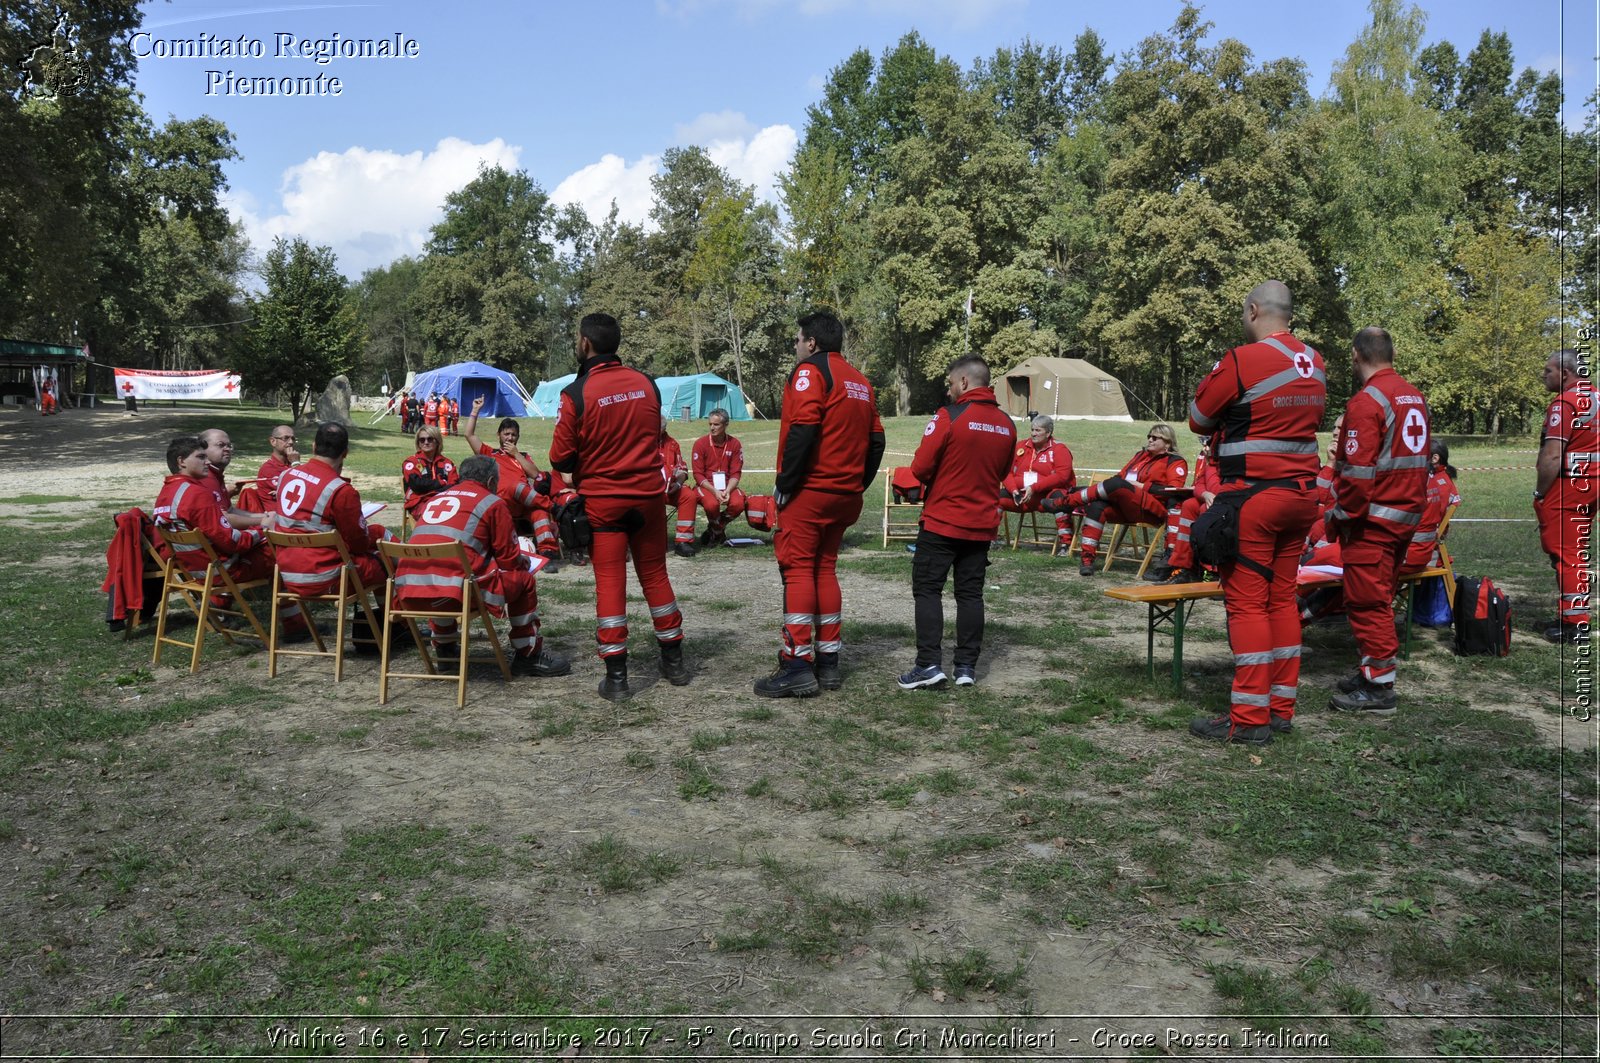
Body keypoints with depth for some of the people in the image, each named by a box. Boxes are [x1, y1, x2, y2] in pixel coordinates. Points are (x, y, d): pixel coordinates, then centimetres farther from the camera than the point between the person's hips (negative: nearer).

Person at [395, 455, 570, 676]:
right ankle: (528, 656, 23)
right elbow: (509, 559, 8)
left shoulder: (434, 498, 25)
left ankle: (444, 650, 42)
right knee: (523, 578, 15)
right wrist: (523, 560, 33)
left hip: (407, 595, 6)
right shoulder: (493, 503, 9)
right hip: (454, 593, -6)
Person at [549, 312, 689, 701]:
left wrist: (578, 472, 10)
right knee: (655, 575, 15)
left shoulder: (576, 393, -14)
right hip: (648, 495, 4)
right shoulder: (646, 384, 0)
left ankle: (616, 676, 3)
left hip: (602, 500, -4)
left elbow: (560, 458, -10)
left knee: (610, 582, 3)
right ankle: (674, 661, 24)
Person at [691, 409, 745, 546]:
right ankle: (715, 528, 2)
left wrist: (728, 491, -19)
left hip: (727, 486, 2)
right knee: (712, 504, -35)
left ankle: (717, 529, 3)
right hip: (706, 486, -2)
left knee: (738, 504, -29)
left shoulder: (734, 444, 1)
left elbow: (735, 473, 0)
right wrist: (714, 491, -20)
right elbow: (698, 474, -6)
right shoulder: (700, 443, -5)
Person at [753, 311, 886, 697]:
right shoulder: (860, 381, 17)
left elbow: (803, 430, -21)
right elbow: (876, 440, 15)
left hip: (809, 491, -8)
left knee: (798, 571, -5)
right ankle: (828, 663, 15)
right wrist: (858, 485, 17)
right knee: (825, 570, 13)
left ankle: (797, 666, -7)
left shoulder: (810, 372, -7)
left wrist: (784, 484, -16)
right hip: (845, 496, 8)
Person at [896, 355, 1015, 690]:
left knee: (927, 588, 2)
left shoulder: (949, 416, -14)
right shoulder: (1007, 425, 5)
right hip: (982, 524, 5)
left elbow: (920, 467, -14)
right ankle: (967, 666, 12)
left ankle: (928, 664, -3)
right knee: (970, 593, 10)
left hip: (942, 522, -5)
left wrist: (937, 479, 5)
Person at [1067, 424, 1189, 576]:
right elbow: (1122, 476, 26)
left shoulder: (1175, 462, 8)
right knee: (1096, 505, -26)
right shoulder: (1141, 455, 29)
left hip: (1153, 511, -6)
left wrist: (1142, 486, -10)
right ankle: (1087, 557, -30)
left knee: (1116, 484, -30)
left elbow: (1173, 490, -7)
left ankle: (1069, 500, -19)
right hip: (1124, 509, 6)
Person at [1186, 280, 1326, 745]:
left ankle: (1249, 718, -1)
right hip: (1301, 495, 8)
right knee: (1282, 599, 13)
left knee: (1246, 602, -3)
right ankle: (1281, 707, 19)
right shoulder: (1315, 364, 9)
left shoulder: (1240, 361, -13)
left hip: (1252, 497, -7)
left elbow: (1198, 419, -2)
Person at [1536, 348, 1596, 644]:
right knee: (1578, 553, 16)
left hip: (1567, 486, -9)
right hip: (1592, 482, 9)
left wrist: (1540, 492, -13)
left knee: (1564, 553, -3)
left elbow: (1553, 456, -22)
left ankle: (1573, 623, 0)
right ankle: (1576, 617, 24)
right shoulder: (1594, 395, 12)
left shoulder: (1565, 403, -17)